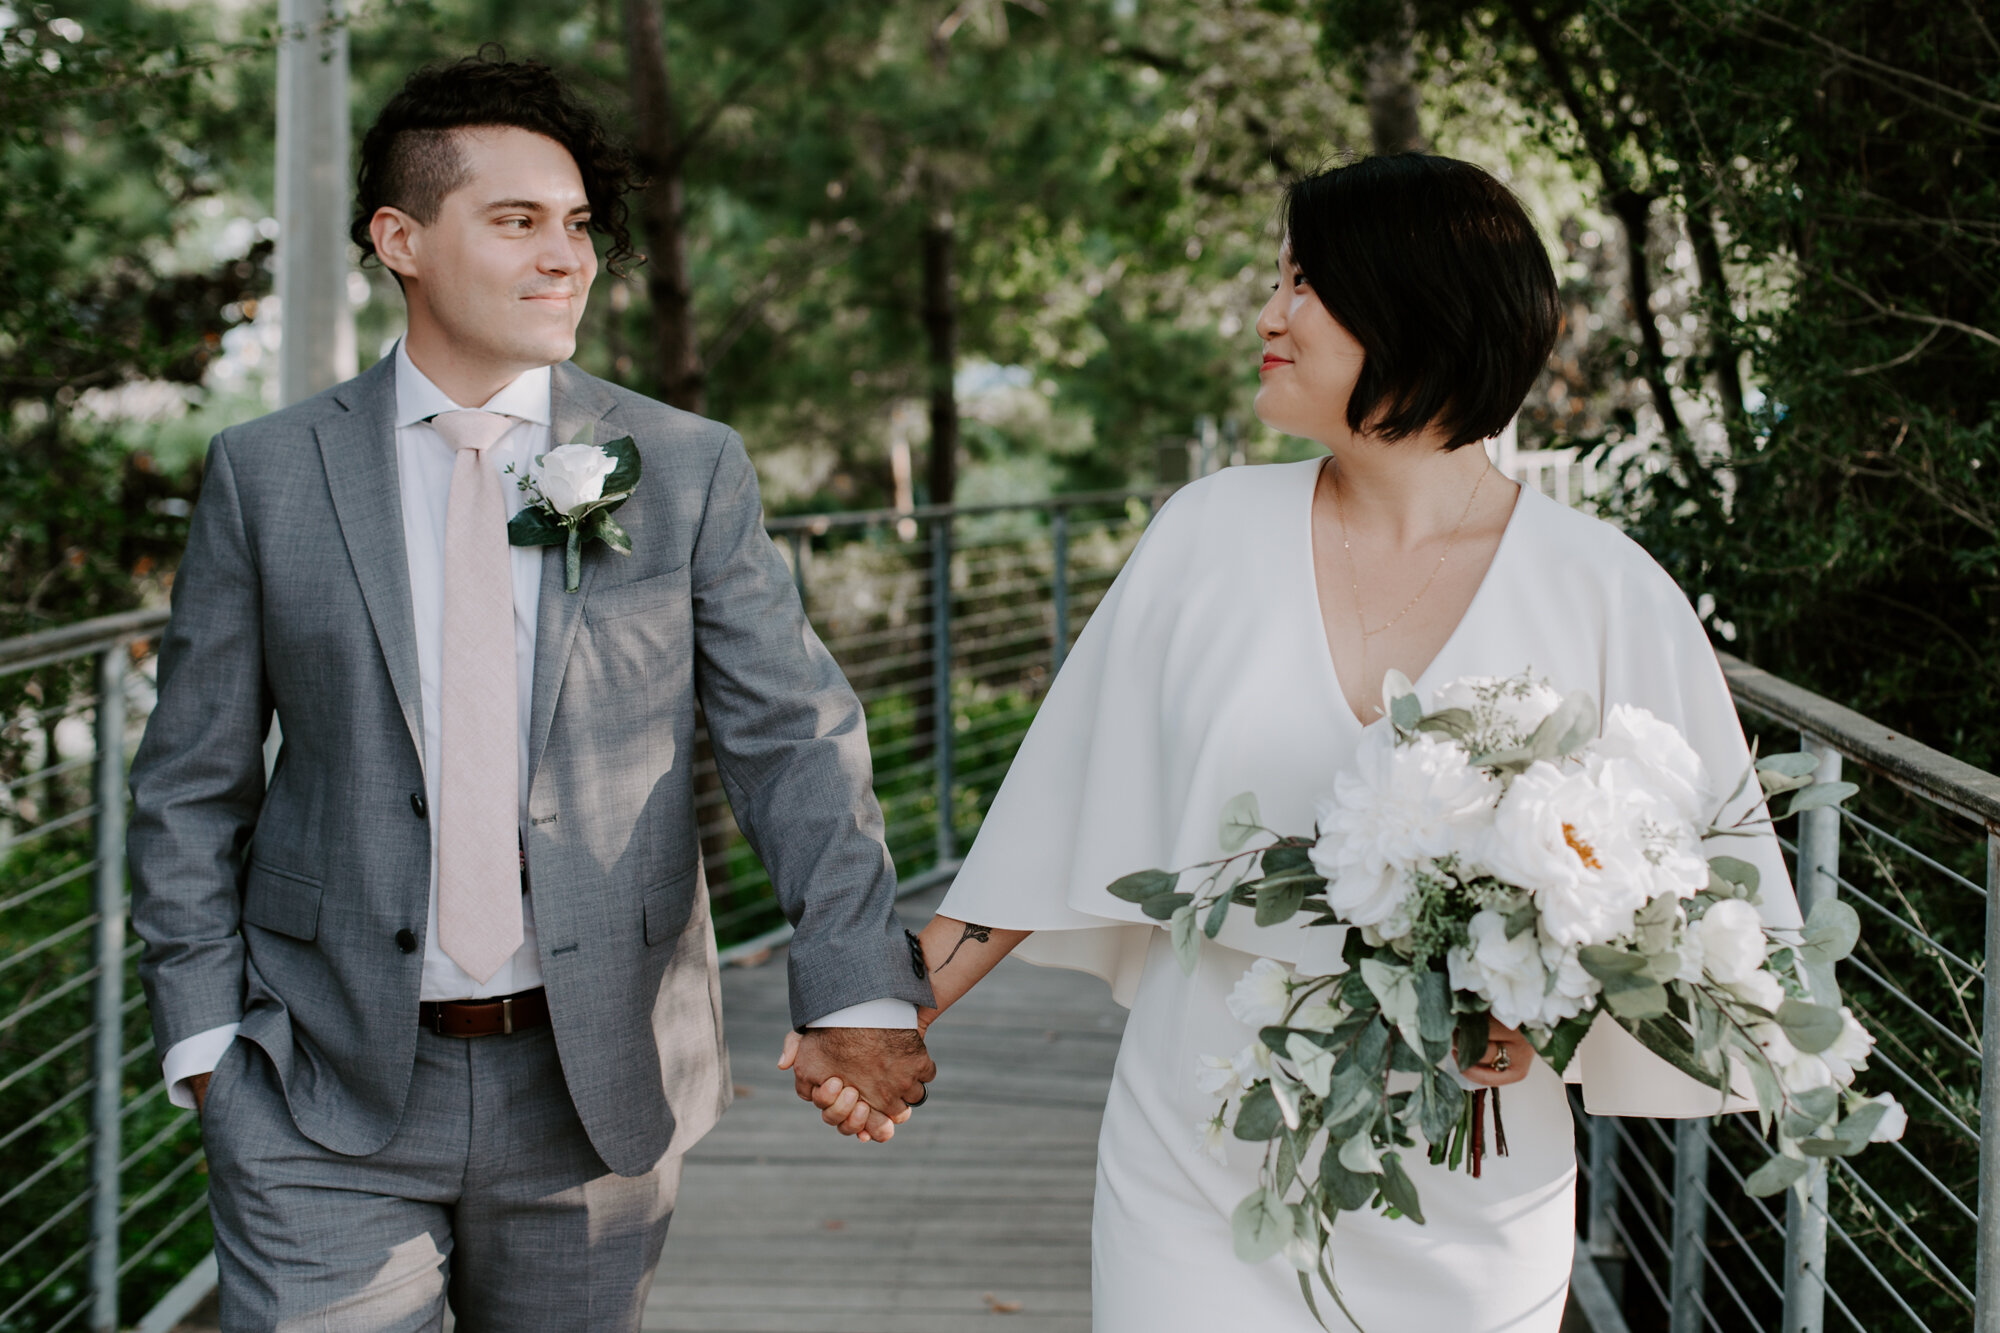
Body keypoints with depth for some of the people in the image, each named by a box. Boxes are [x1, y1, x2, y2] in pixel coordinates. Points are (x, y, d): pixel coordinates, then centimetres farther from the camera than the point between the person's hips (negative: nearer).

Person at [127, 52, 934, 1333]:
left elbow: (795, 737, -6)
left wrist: (859, 988, -19)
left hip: (597, 1081, 1)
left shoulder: (691, 471, 1)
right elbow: (193, 784, 6)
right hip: (326, 1095, -1)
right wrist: (205, 1034, -2)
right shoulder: (268, 474, 1)